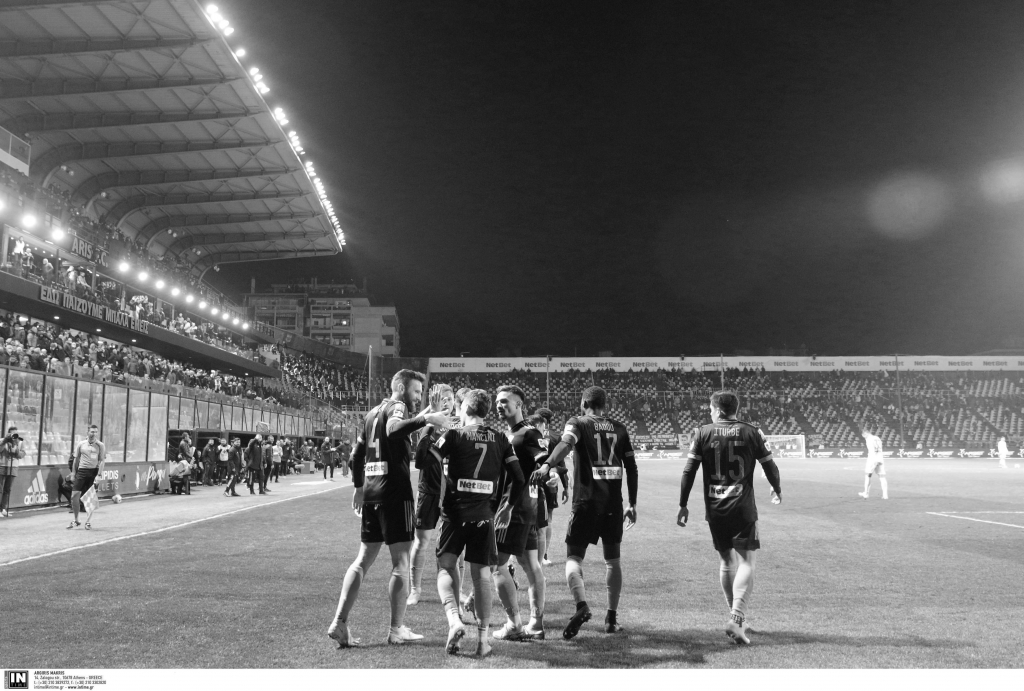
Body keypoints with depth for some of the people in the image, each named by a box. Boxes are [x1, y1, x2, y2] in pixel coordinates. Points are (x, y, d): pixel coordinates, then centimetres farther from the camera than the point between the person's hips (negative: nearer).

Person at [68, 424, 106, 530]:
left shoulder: (100, 445, 1)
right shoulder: (81, 444, 6)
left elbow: (102, 461, -3)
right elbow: (76, 459, 13)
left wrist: (99, 475, -12)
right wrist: (73, 473, 10)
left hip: (94, 471, -2)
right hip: (81, 470, 2)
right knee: (75, 495, -5)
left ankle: (88, 521, 14)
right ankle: (75, 520, 11)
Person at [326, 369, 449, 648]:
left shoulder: (373, 412, 20)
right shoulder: (397, 406, -6)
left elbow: (357, 453, 24)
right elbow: (393, 430, -30)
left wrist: (359, 486, 31)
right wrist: (425, 418, -39)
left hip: (370, 494, 8)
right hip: (395, 493, -8)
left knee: (363, 559, 12)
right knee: (401, 562, 0)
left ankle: (339, 623, 5)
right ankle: (397, 629, 5)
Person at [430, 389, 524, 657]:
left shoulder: (453, 436, -2)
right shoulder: (500, 440, 7)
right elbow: (519, 479, 5)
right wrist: (507, 507, 18)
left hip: (455, 513, -2)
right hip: (484, 516, 2)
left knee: (446, 567, 10)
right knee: (481, 574, 10)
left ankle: (454, 620, -11)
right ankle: (483, 638, 11)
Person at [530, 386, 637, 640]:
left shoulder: (578, 423, 2)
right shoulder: (619, 428, 14)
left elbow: (566, 443, -22)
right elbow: (631, 467, 13)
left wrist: (547, 465, -38)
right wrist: (632, 504, 19)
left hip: (586, 501, -4)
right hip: (614, 502, 4)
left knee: (573, 557, 1)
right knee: (612, 560, 15)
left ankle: (582, 606, -23)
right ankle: (612, 617, 17)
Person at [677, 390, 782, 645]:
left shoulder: (703, 433, 0)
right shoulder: (751, 432, 0)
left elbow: (689, 471, -2)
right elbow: (769, 465, 6)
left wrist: (683, 505, 5)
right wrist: (777, 490, 25)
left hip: (714, 509, 2)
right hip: (743, 509, -2)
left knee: (726, 560, 16)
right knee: (746, 561, 0)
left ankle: (737, 617, 25)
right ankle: (736, 618, -16)